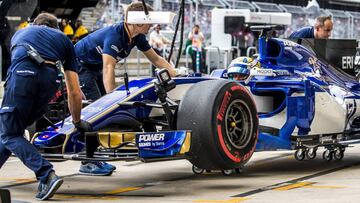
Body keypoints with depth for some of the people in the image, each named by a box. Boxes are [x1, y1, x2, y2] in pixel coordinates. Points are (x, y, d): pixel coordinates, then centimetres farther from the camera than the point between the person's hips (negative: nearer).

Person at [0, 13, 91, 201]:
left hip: (23, 72, -2)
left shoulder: (21, 33, 38)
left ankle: (48, 176, -14)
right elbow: (74, 91, 31)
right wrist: (77, 122, 44)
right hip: (50, 78, 2)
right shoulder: (63, 39, 34)